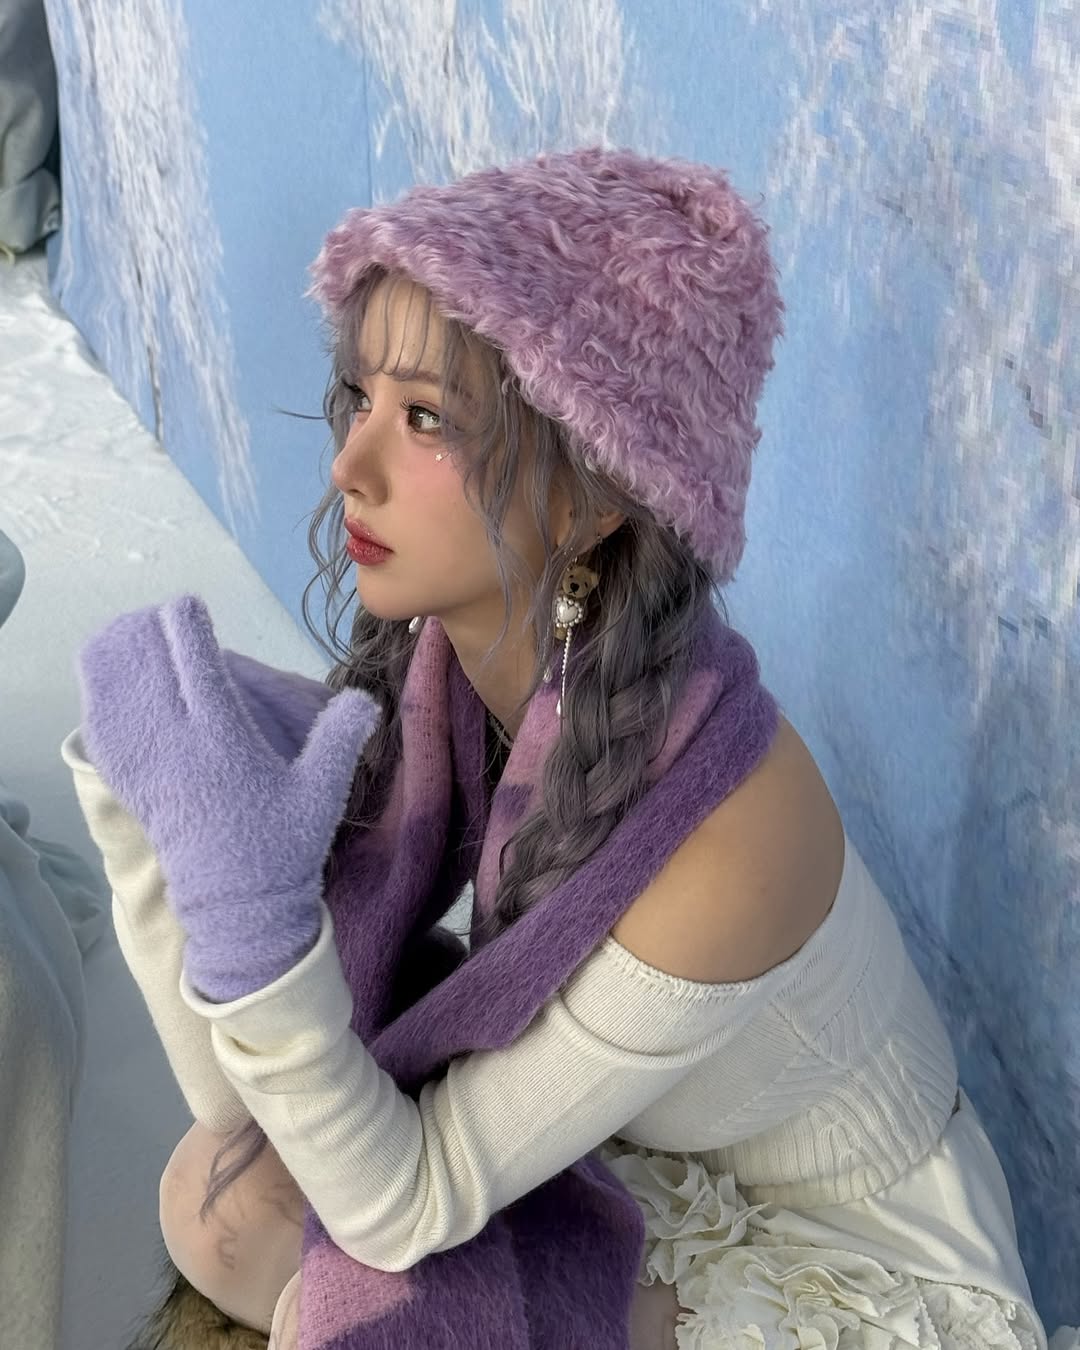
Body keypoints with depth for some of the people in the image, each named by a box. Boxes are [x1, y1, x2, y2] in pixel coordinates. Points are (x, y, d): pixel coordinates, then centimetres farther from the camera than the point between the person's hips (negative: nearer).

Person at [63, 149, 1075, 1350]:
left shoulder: (732, 821, -36)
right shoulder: (432, 677, -16)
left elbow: (396, 1212, -28)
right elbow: (247, 1105, -14)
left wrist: (250, 914, -42)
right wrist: (146, 794, -26)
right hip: (628, 1180, 5)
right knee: (218, 1201, -13)